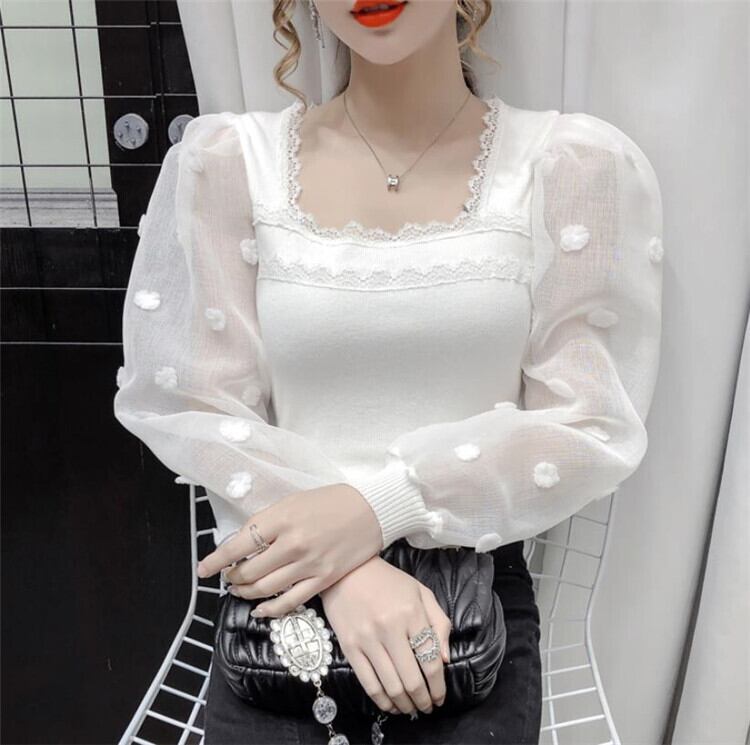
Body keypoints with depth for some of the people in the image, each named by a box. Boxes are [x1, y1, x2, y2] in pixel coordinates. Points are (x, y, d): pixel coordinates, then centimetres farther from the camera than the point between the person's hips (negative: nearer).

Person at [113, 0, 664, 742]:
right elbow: (195, 407, -5)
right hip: (282, 598, 1)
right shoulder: (227, 159, -4)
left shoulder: (573, 164, -6)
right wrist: (347, 570, -17)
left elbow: (588, 426, -7)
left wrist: (377, 505, -19)